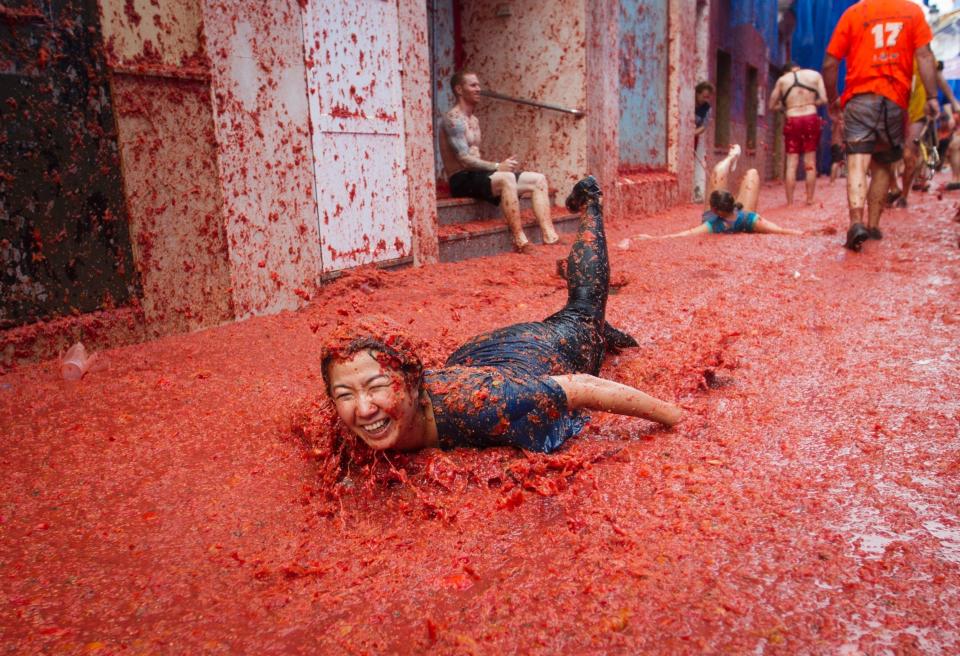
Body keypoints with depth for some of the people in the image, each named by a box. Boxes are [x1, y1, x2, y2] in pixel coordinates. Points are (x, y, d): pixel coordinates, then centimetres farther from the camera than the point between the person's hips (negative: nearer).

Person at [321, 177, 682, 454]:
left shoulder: (469, 402, -49)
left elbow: (583, 388, -39)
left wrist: (677, 419, -29)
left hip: (558, 347, -2)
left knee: (584, 310, 30)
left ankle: (589, 201, 48)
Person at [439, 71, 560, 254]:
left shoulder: (474, 120, 21)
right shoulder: (454, 118, -9)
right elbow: (464, 159, -19)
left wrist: (500, 164, 1)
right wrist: (497, 166, -21)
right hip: (462, 179, -10)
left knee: (539, 179, -1)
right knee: (506, 179, -39)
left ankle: (550, 237, -12)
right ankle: (520, 242, -35)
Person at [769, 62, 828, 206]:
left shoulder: (782, 80, 10)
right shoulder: (815, 75, 10)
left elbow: (772, 106, 10)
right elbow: (824, 100, 2)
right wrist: (810, 103, 19)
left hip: (792, 121, 0)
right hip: (811, 119, 0)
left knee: (791, 164, 2)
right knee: (810, 163, 6)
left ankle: (790, 202, -1)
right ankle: (810, 200, 6)